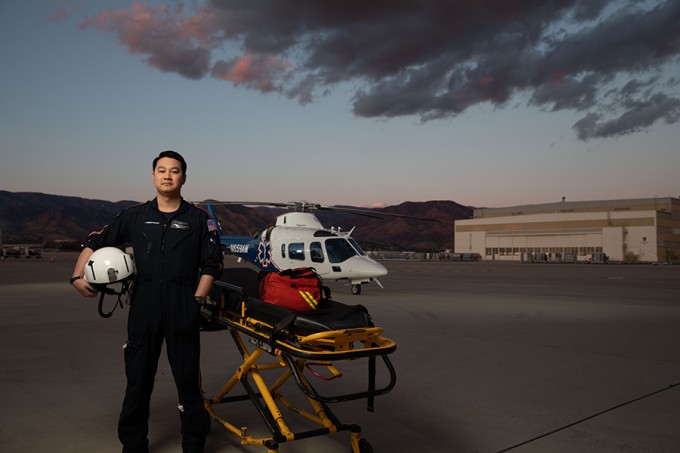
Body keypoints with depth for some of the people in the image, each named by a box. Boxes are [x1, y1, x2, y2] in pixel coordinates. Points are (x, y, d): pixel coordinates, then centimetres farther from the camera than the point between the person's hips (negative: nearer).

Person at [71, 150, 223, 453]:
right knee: (138, 377, 9)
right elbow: (94, 244, 14)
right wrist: (78, 276, 0)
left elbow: (211, 265, 4)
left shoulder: (198, 219, 6)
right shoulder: (134, 216, 10)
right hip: (143, 308, 2)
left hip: (183, 310, -2)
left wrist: (197, 299, -6)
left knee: (187, 377, 4)